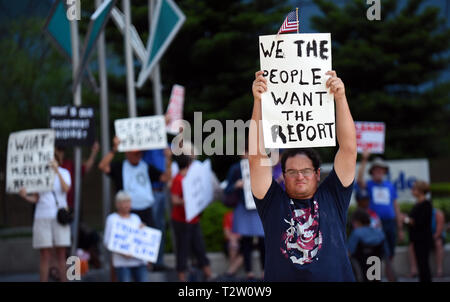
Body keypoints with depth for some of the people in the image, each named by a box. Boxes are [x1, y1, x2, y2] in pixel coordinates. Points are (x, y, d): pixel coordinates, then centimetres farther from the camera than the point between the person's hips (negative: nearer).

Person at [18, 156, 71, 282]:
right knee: (45, 255, -3)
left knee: (61, 254, -1)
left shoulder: (63, 172, 4)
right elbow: (35, 199, 8)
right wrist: (25, 196, -13)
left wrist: (56, 170, -24)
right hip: (42, 218, 0)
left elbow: (66, 189, -15)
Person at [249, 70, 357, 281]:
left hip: (335, 277, -1)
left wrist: (340, 98, 1)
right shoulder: (274, 202, 12)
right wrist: (258, 102, -1)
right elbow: (257, 156, 5)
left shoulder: (332, 197, 13)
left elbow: (348, 148, 8)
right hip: (281, 278, 1)